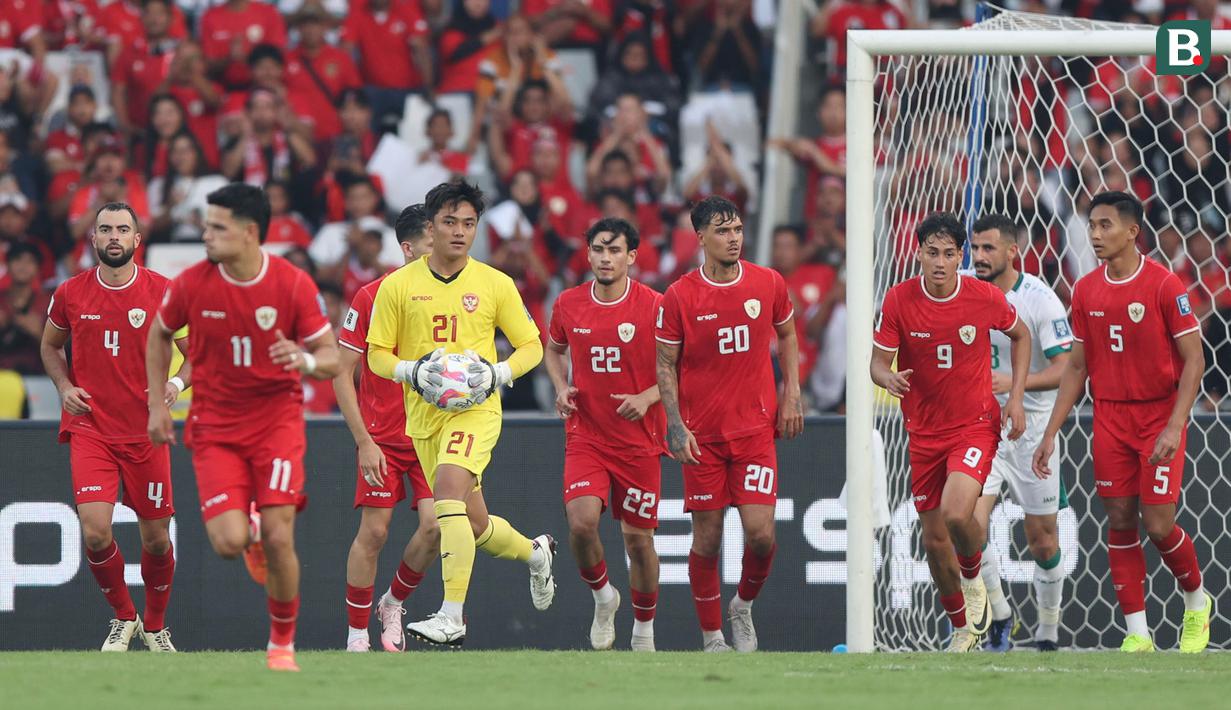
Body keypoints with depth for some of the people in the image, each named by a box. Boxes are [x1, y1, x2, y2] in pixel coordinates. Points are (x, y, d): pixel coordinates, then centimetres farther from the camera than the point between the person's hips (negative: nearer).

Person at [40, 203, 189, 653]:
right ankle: (123, 618, 8)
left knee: (156, 539, 5)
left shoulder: (163, 292, -3)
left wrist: (177, 382, -16)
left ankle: (155, 625, 29)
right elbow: (50, 345, 19)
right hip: (89, 428, 0)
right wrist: (65, 387, 1)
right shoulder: (71, 294, 1)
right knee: (95, 532, -15)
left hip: (146, 433, 0)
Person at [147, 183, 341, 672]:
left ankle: (282, 643, 10)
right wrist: (157, 404, 9)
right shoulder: (192, 284, -8)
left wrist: (306, 361, -28)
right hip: (215, 424, 1)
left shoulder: (293, 284, -11)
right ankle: (251, 531, 27)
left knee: (278, 538, -12)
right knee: (228, 542, -14)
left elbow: (333, 358, -5)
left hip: (277, 417, -1)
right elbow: (159, 335, 12)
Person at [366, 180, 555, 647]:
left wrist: (497, 374, -10)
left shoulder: (495, 284, 2)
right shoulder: (398, 286, 3)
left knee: (449, 494, -26)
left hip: (476, 410, -3)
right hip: (423, 415, 3)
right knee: (476, 526, 9)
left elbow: (531, 346, 9)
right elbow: (377, 354, 7)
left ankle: (452, 617, -28)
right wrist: (411, 371, -14)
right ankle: (534, 552, 44)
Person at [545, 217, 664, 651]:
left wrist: (647, 397, -18)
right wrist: (561, 387, 2)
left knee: (638, 538, 4)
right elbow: (554, 348, 21)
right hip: (585, 436, 1)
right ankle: (602, 596, 9)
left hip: (639, 441, -1)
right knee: (581, 522, -20)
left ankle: (643, 631, 24)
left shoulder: (654, 306, -8)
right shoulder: (569, 304, 1)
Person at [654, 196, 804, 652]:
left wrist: (791, 396, 8)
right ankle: (711, 635, 15)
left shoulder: (769, 284, 0)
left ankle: (744, 605, 20)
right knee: (707, 540, 1)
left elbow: (787, 335, 17)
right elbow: (665, 365, 0)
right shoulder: (679, 297, -7)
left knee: (761, 533, -9)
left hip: (756, 428, 1)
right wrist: (676, 427, -8)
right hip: (702, 434, -1)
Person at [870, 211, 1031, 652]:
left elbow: (1020, 334, 10)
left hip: (976, 425, -3)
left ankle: (974, 578, 6)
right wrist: (888, 378, -31)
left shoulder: (985, 297, -10)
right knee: (934, 540, 6)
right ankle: (962, 628, 28)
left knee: (956, 513, -27)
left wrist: (1016, 396, 1)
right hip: (924, 432, 3)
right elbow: (878, 362, -6)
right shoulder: (899, 300, -10)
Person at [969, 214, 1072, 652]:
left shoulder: (1040, 300, -12)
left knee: (1042, 537, 5)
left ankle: (1048, 631, 22)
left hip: (1031, 430, -3)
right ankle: (998, 614, 5)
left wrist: (1014, 382, -29)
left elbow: (1065, 369, -18)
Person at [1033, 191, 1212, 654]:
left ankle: (1197, 602, 19)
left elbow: (1194, 360, -10)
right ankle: (1137, 633, 7)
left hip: (1159, 418, -5)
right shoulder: (1086, 291, 4)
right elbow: (1077, 368, 11)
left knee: (1158, 525, -8)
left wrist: (1174, 427, -19)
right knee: (1120, 523, 1)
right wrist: (1051, 433, 6)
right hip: (1110, 420, 5)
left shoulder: (1164, 285, -11)